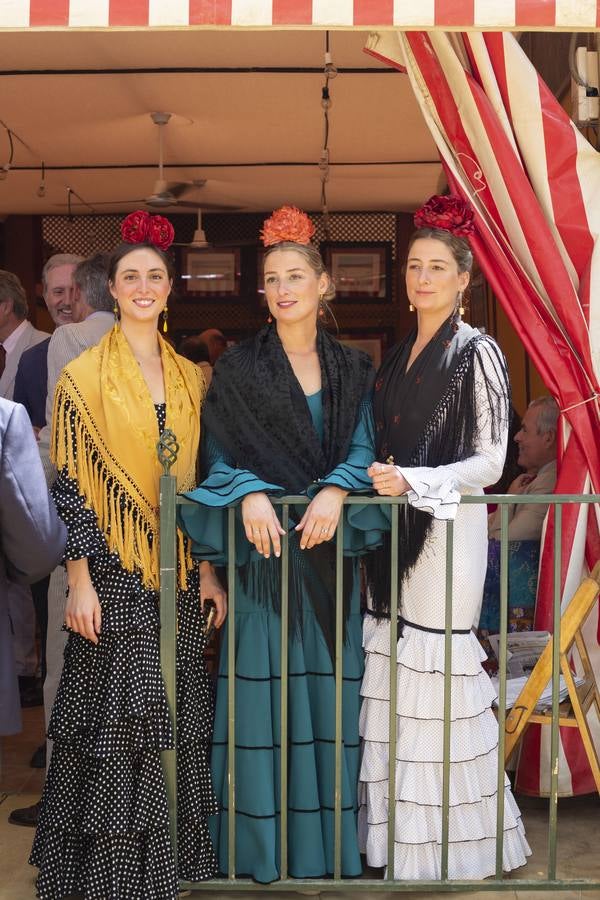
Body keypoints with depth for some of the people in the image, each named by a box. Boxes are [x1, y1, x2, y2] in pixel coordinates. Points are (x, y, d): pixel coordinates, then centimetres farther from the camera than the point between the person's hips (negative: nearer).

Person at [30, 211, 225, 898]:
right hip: (114, 573, -4)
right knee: (118, 719, -2)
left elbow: (199, 481, 13)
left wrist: (208, 569, 8)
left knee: (176, 717, 10)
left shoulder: (190, 378, 10)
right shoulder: (84, 377, -4)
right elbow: (68, 485, -7)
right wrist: (79, 582, -12)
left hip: (179, 574, 5)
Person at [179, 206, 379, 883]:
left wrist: (335, 490, -17)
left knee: (332, 682, 4)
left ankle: (330, 833, 17)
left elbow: (361, 447, 2)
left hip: (329, 547, 2)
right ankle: (263, 845, 10)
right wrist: (251, 495, -19)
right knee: (262, 683, -1)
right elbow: (217, 455, -1)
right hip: (264, 545, -2)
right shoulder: (237, 367, 4)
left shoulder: (351, 368, 10)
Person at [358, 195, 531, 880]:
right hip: (395, 527, 7)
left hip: (447, 527, -6)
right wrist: (379, 480, 5)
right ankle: (400, 832, 20)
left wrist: (412, 481, -18)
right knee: (394, 671, 8)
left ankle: (448, 848, 13)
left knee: (435, 671, -3)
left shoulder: (476, 353, -6)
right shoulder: (401, 354, 14)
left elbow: (489, 461, -10)